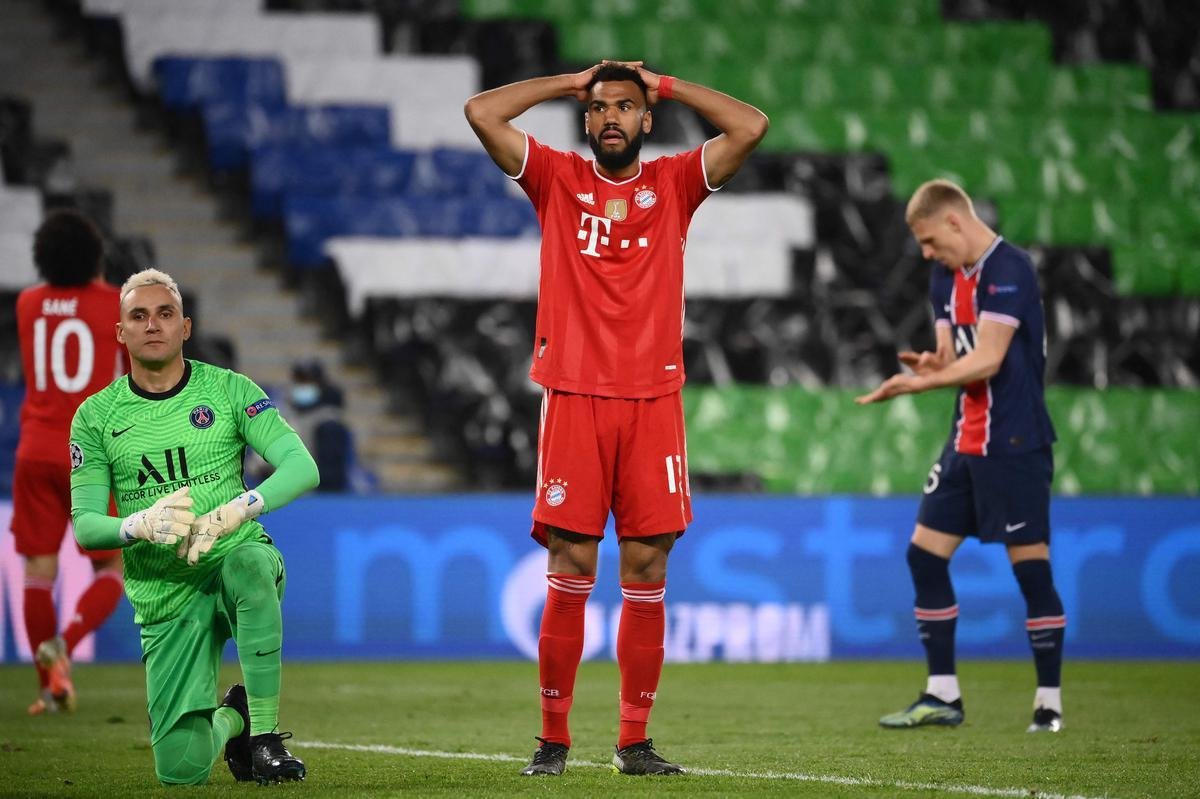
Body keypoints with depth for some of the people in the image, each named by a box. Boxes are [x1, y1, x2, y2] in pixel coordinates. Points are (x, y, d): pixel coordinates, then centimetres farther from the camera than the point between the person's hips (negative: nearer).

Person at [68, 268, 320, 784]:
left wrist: (235, 511, -28)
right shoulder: (96, 416, 3)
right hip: (165, 598, 1)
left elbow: (302, 468, -10)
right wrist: (139, 526, -24)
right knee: (181, 771, -11)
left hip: (234, 558, -1)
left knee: (251, 563, -41)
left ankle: (265, 734, -26)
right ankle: (229, 720, 28)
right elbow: (84, 525, -1)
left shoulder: (229, 390, 1)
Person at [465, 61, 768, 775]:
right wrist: (572, 82, 8)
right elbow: (482, 113, 1)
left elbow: (751, 127, 0)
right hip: (573, 396, -1)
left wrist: (665, 85, 8)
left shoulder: (674, 183, 11)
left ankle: (636, 742, 5)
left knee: (647, 575, 0)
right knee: (570, 573, -4)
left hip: (652, 400, 1)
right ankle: (553, 739, 2)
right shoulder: (558, 179, 9)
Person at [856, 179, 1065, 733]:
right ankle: (942, 696, 12)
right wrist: (932, 364, -8)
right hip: (967, 440, 9)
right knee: (924, 555, 7)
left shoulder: (1009, 270, -15)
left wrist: (919, 383, -20)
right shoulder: (948, 278, 13)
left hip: (1014, 443, -9)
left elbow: (987, 360, -21)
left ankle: (1049, 702, 1)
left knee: (1031, 567, -6)